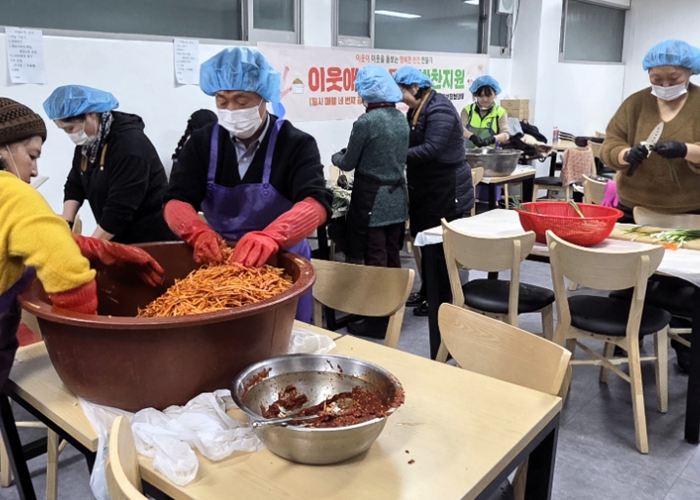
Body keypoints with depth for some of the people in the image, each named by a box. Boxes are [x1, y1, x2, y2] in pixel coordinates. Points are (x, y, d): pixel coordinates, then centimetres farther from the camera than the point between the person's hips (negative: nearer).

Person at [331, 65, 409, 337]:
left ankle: (378, 320, 7)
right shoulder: (401, 118, 7)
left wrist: (336, 157, 15)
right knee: (392, 257, 14)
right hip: (397, 198, 7)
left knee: (375, 260, 0)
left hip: (372, 200, -7)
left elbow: (348, 163, -8)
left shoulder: (366, 122, -16)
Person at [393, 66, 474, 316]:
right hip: (426, 187, 9)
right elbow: (413, 145, 10)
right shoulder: (416, 110, 11)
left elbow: (431, 149, -27)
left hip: (446, 188, -9)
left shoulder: (439, 110, -18)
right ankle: (427, 291, 30)